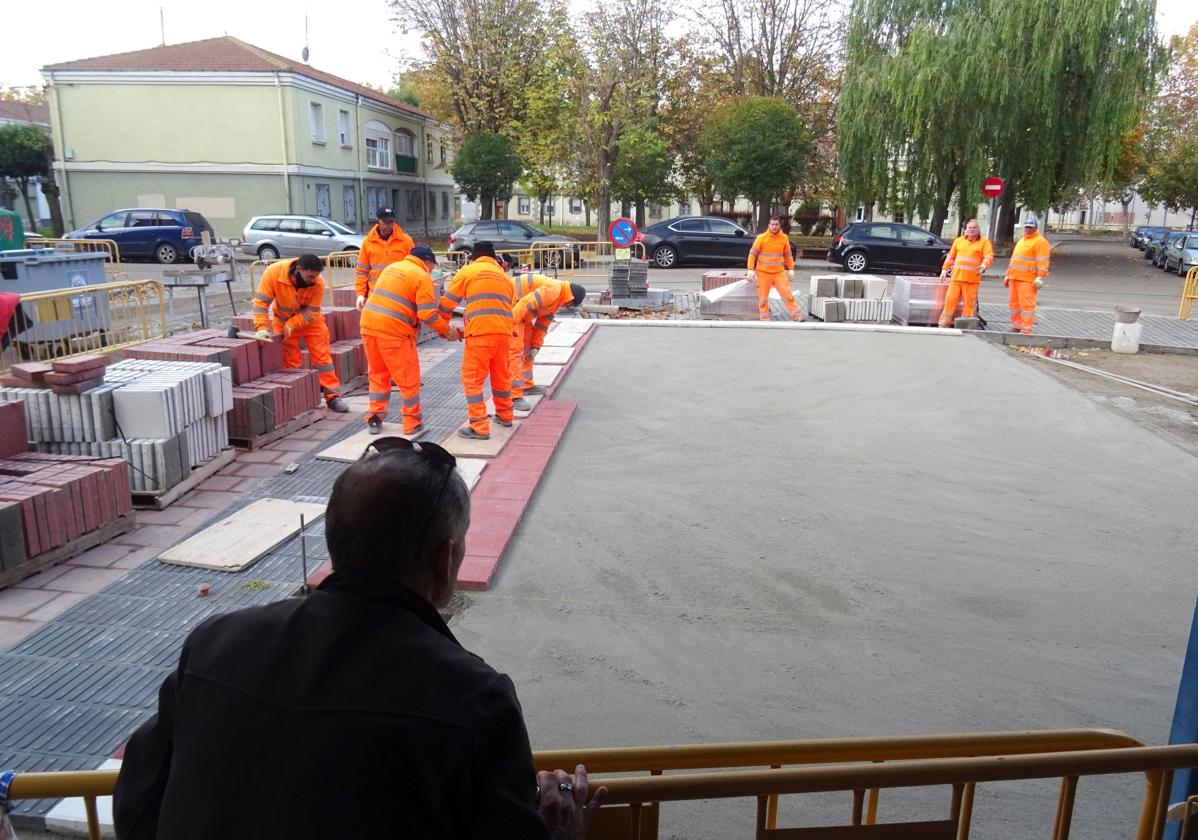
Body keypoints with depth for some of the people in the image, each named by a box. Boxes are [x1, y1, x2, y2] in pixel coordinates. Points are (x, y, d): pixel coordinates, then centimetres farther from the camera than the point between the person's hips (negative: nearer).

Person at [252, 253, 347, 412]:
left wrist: (291, 325, -32)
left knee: (322, 356, -4)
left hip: (310, 320, 0)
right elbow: (261, 301, -27)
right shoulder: (274, 272, -30)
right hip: (284, 320, 0)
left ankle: (333, 396, 2)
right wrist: (262, 327, -36)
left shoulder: (318, 283, -28)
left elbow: (311, 312, -22)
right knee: (291, 362, 4)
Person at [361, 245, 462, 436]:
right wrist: (447, 330, 1)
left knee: (378, 375, 20)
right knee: (408, 379, 6)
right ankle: (413, 424, 14)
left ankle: (374, 419, 23)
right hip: (394, 331, -7)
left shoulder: (391, 267, 20)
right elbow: (428, 314, -11)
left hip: (369, 325, 7)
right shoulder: (422, 277, -3)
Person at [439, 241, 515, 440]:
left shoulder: (467, 271, 9)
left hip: (480, 332, -5)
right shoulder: (505, 276, 24)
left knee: (472, 378, 1)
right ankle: (505, 415, 36)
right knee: (501, 375, 22)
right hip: (504, 332, 5)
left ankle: (479, 427, -3)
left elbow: (447, 302, 10)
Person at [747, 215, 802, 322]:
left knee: (787, 293, -4)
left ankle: (796, 315, 3)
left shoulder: (784, 238, 2)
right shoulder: (761, 238, -7)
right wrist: (751, 270, -11)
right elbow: (752, 254, -4)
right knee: (763, 296, 2)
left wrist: (791, 269, 11)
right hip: (763, 272, -2)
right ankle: (764, 318, 15)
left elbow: (788, 255, 13)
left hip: (779, 272, 2)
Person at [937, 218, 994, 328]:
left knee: (969, 302, -1)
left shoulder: (984, 242, 5)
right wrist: (944, 270, 12)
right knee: (950, 299, 0)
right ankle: (944, 323, 4)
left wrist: (984, 265, -26)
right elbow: (950, 256, 19)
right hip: (956, 277, 3)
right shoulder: (958, 240, 16)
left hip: (972, 279, -3)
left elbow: (989, 256, -6)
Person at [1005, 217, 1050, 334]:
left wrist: (1040, 278, -20)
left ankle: (1026, 330, -12)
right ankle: (1016, 326, 19)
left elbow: (1042, 262, -12)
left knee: (1027, 304, -11)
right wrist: (1008, 275, 24)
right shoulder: (1021, 240, 23)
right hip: (1014, 278, 9)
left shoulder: (1040, 241, -5)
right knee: (1014, 303, 11)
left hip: (1027, 280, -9)